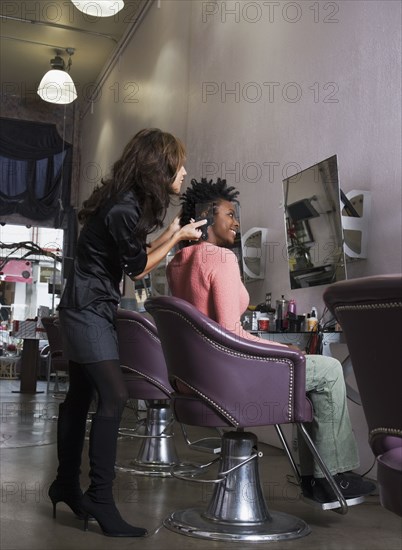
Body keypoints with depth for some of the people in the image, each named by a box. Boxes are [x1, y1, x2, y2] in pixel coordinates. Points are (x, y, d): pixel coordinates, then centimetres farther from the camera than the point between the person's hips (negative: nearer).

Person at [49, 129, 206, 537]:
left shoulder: (126, 201, 9)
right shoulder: (123, 208, -21)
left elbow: (132, 255, 15)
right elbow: (136, 268, -11)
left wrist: (171, 235, 14)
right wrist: (177, 238, -2)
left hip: (86, 308, 10)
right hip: (89, 309, -10)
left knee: (80, 395, 13)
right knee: (113, 396, -13)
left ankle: (66, 483, 23)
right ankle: (100, 498, -8)